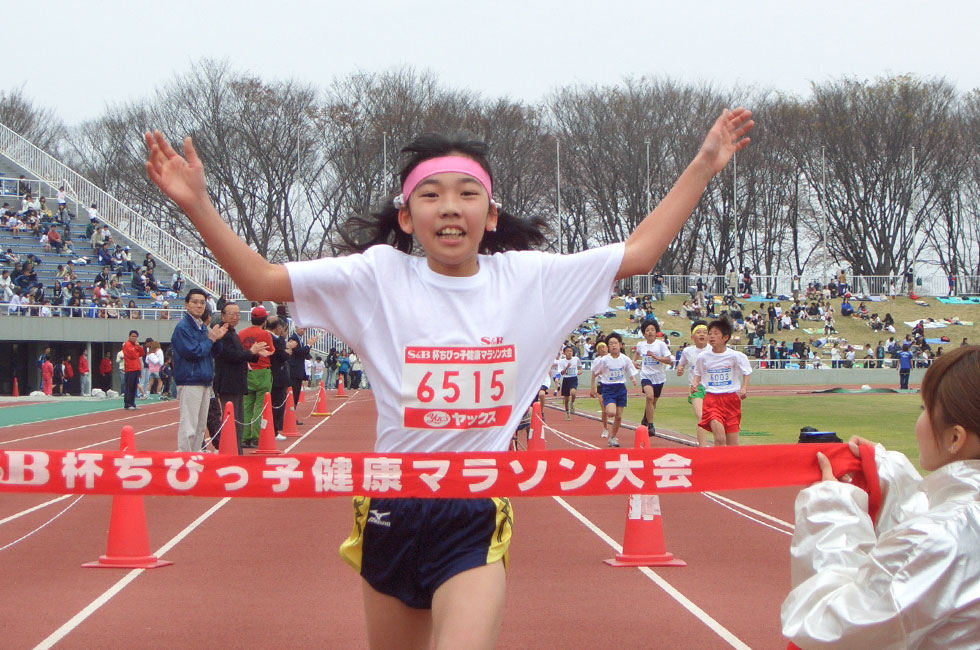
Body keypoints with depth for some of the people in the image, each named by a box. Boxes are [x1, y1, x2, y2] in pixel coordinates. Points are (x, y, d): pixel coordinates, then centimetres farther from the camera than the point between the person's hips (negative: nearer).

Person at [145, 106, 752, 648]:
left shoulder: (528, 278, 0)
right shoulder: (379, 276, -3)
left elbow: (639, 252, 8)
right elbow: (262, 278, -4)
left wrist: (704, 167, 7)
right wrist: (198, 205, -15)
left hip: (477, 518, -1)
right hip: (392, 509, 1)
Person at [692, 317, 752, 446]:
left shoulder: (735, 356, -4)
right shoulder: (703, 357, 1)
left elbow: (746, 372, 7)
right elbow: (698, 373, 18)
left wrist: (744, 388, -9)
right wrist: (694, 384, -2)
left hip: (731, 398, 0)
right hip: (711, 398, 0)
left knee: (732, 441, 4)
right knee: (719, 437, -20)